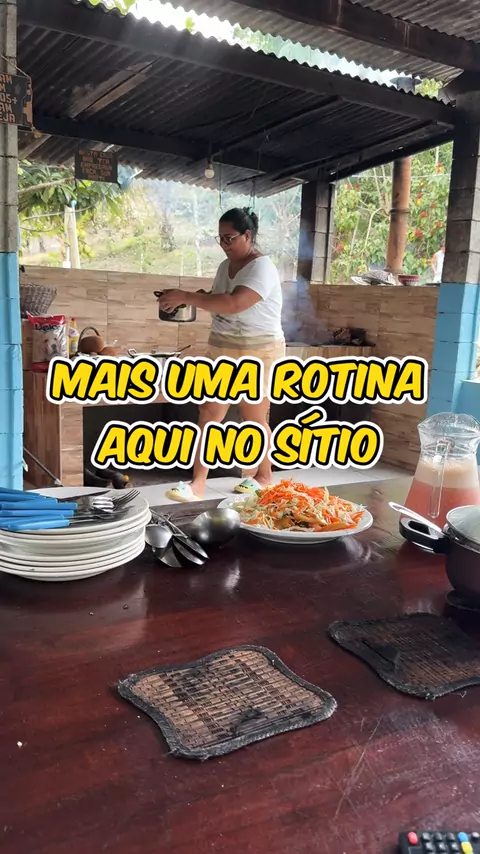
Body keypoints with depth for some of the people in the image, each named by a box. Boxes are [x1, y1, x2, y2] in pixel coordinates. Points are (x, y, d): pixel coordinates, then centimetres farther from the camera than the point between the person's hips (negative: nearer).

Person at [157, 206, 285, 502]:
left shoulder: (262, 268, -17)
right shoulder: (226, 266, 11)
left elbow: (234, 304, -31)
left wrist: (187, 297, -28)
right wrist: (186, 300, 2)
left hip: (257, 354, -7)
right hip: (222, 350, 7)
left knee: (255, 419, 6)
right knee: (209, 414, -2)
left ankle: (264, 477, 27)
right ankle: (198, 483, -1)